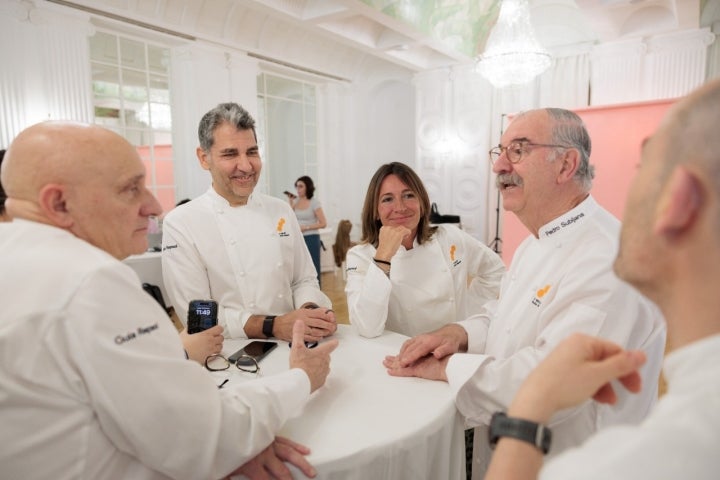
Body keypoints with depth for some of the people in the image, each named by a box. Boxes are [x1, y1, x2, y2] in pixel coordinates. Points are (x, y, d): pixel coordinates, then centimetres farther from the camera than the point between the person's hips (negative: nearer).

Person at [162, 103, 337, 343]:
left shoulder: (281, 211, 7)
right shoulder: (179, 223, -7)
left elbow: (304, 280, 10)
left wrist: (311, 311, -10)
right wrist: (273, 326, -21)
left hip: (290, 349, 4)